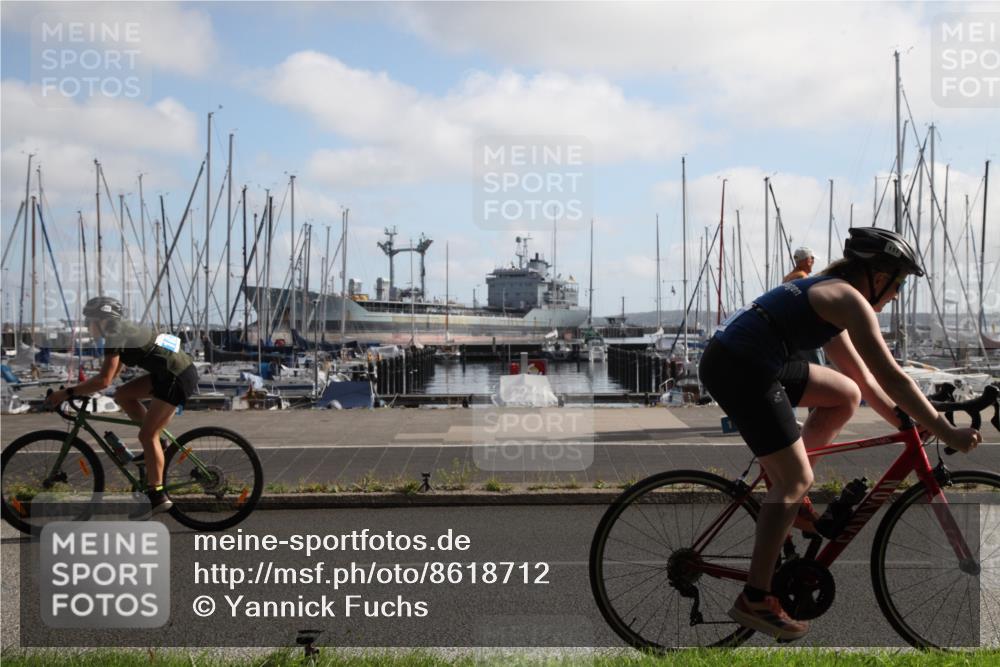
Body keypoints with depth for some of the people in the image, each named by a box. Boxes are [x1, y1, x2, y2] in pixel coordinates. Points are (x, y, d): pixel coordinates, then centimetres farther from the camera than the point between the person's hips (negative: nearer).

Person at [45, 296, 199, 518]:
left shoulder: (115, 335, -12)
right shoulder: (124, 329, 16)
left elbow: (104, 380, -19)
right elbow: (113, 373, 24)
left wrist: (67, 392, -13)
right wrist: (82, 388, 22)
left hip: (178, 379, -9)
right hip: (169, 375, 9)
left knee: (147, 435, -5)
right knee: (123, 394, 13)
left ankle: (158, 497, -3)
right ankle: (154, 445, 16)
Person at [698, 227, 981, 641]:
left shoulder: (826, 295, 23)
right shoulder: (850, 300, -6)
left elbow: (864, 379, 28)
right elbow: (892, 379, -10)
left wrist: (907, 424, 27)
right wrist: (947, 433, -4)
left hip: (741, 363, 10)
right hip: (743, 372, -10)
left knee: (846, 395, 20)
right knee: (796, 481, -3)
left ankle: (779, 479, 22)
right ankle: (754, 601, 1)